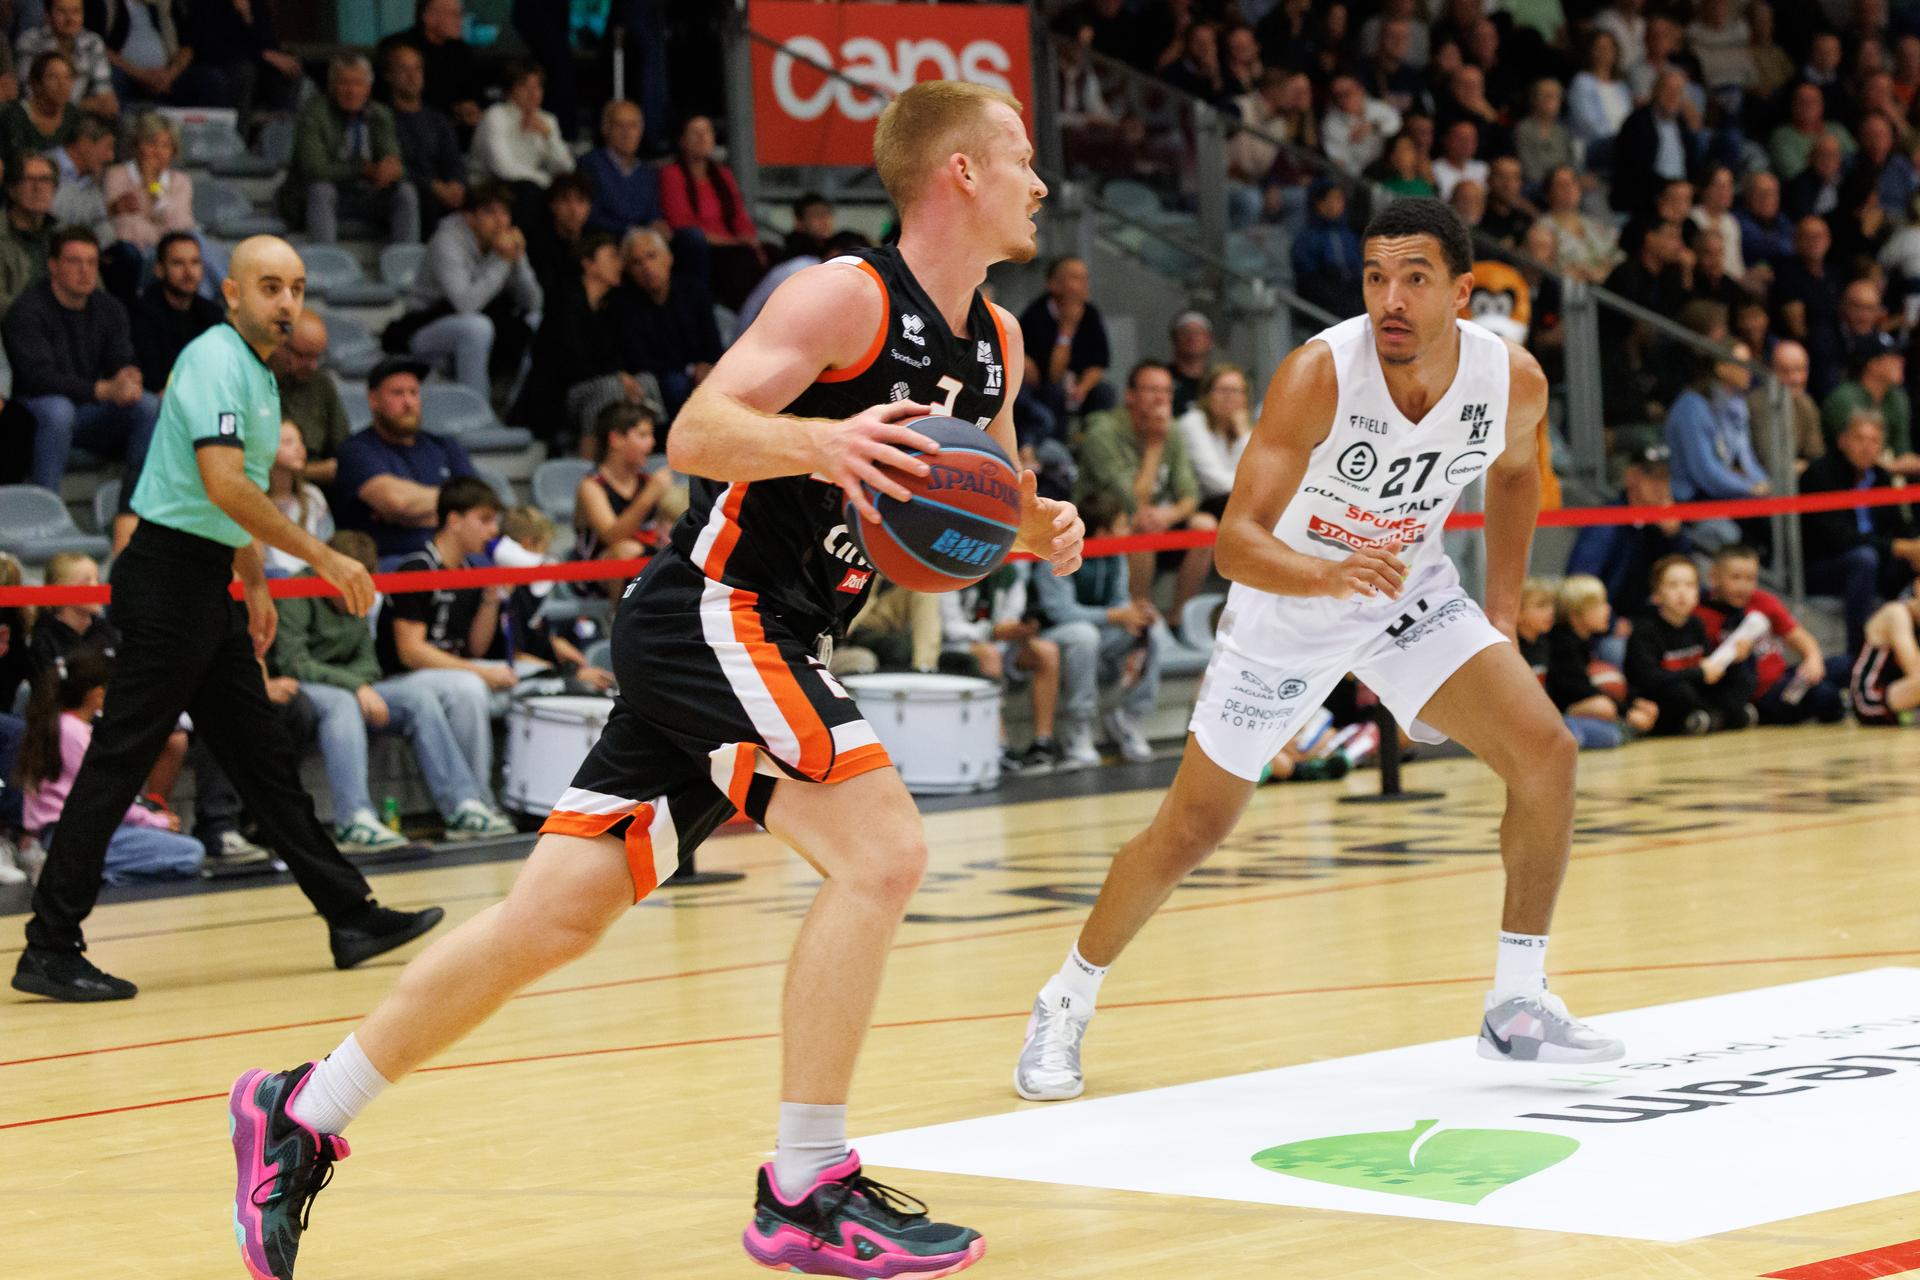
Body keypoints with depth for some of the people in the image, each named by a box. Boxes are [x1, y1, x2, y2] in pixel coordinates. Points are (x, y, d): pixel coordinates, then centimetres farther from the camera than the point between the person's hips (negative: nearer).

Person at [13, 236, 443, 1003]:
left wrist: (254, 585, 27)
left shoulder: (256, 373, 16)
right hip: (168, 581, -10)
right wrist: (321, 558, -22)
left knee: (264, 759, 12)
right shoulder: (216, 360, -14)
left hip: (206, 590, 10)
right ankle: (49, 949, -5)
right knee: (117, 764, -8)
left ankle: (349, 916, 15)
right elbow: (224, 485, -25)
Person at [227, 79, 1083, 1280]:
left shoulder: (994, 342, 13)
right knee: (881, 852, -19)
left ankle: (302, 1117, 15)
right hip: (712, 610, -9)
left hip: (763, 639, 9)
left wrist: (1041, 527, 3)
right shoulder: (848, 295, -13)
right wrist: (815, 440, -37)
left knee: (557, 918, 6)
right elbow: (699, 429, -19)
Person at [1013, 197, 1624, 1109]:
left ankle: (1518, 1004, 0)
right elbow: (1237, 540, -36)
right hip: (1288, 603, -3)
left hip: (1411, 590, 3)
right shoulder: (1318, 375, -32)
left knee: (1545, 752, -14)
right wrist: (1331, 576, -55)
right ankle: (1065, 1006, 24)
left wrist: (1503, 613, 5)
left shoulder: (1513, 380, -18)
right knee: (1188, 833, 1)